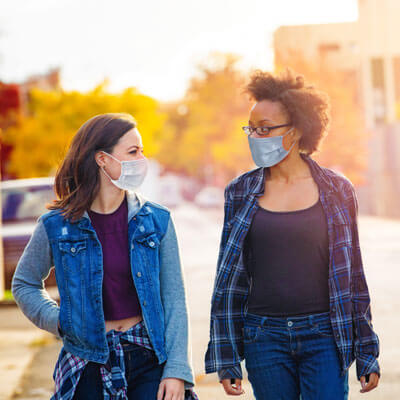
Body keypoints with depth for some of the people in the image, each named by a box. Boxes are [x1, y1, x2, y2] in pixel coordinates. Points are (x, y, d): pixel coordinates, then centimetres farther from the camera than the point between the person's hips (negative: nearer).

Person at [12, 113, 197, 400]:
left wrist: (177, 371, -7)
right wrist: (58, 321, -2)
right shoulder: (57, 226, -2)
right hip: (89, 363, 0)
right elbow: (24, 284, 14)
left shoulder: (156, 220, 1)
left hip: (149, 359, 1)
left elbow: (174, 300, 1)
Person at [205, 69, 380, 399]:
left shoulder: (336, 189, 2)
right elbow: (229, 278, 7)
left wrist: (367, 353, 7)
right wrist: (226, 358, 4)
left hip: (324, 336, -1)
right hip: (264, 337, 1)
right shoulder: (241, 192, 4)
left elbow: (353, 274, 7)